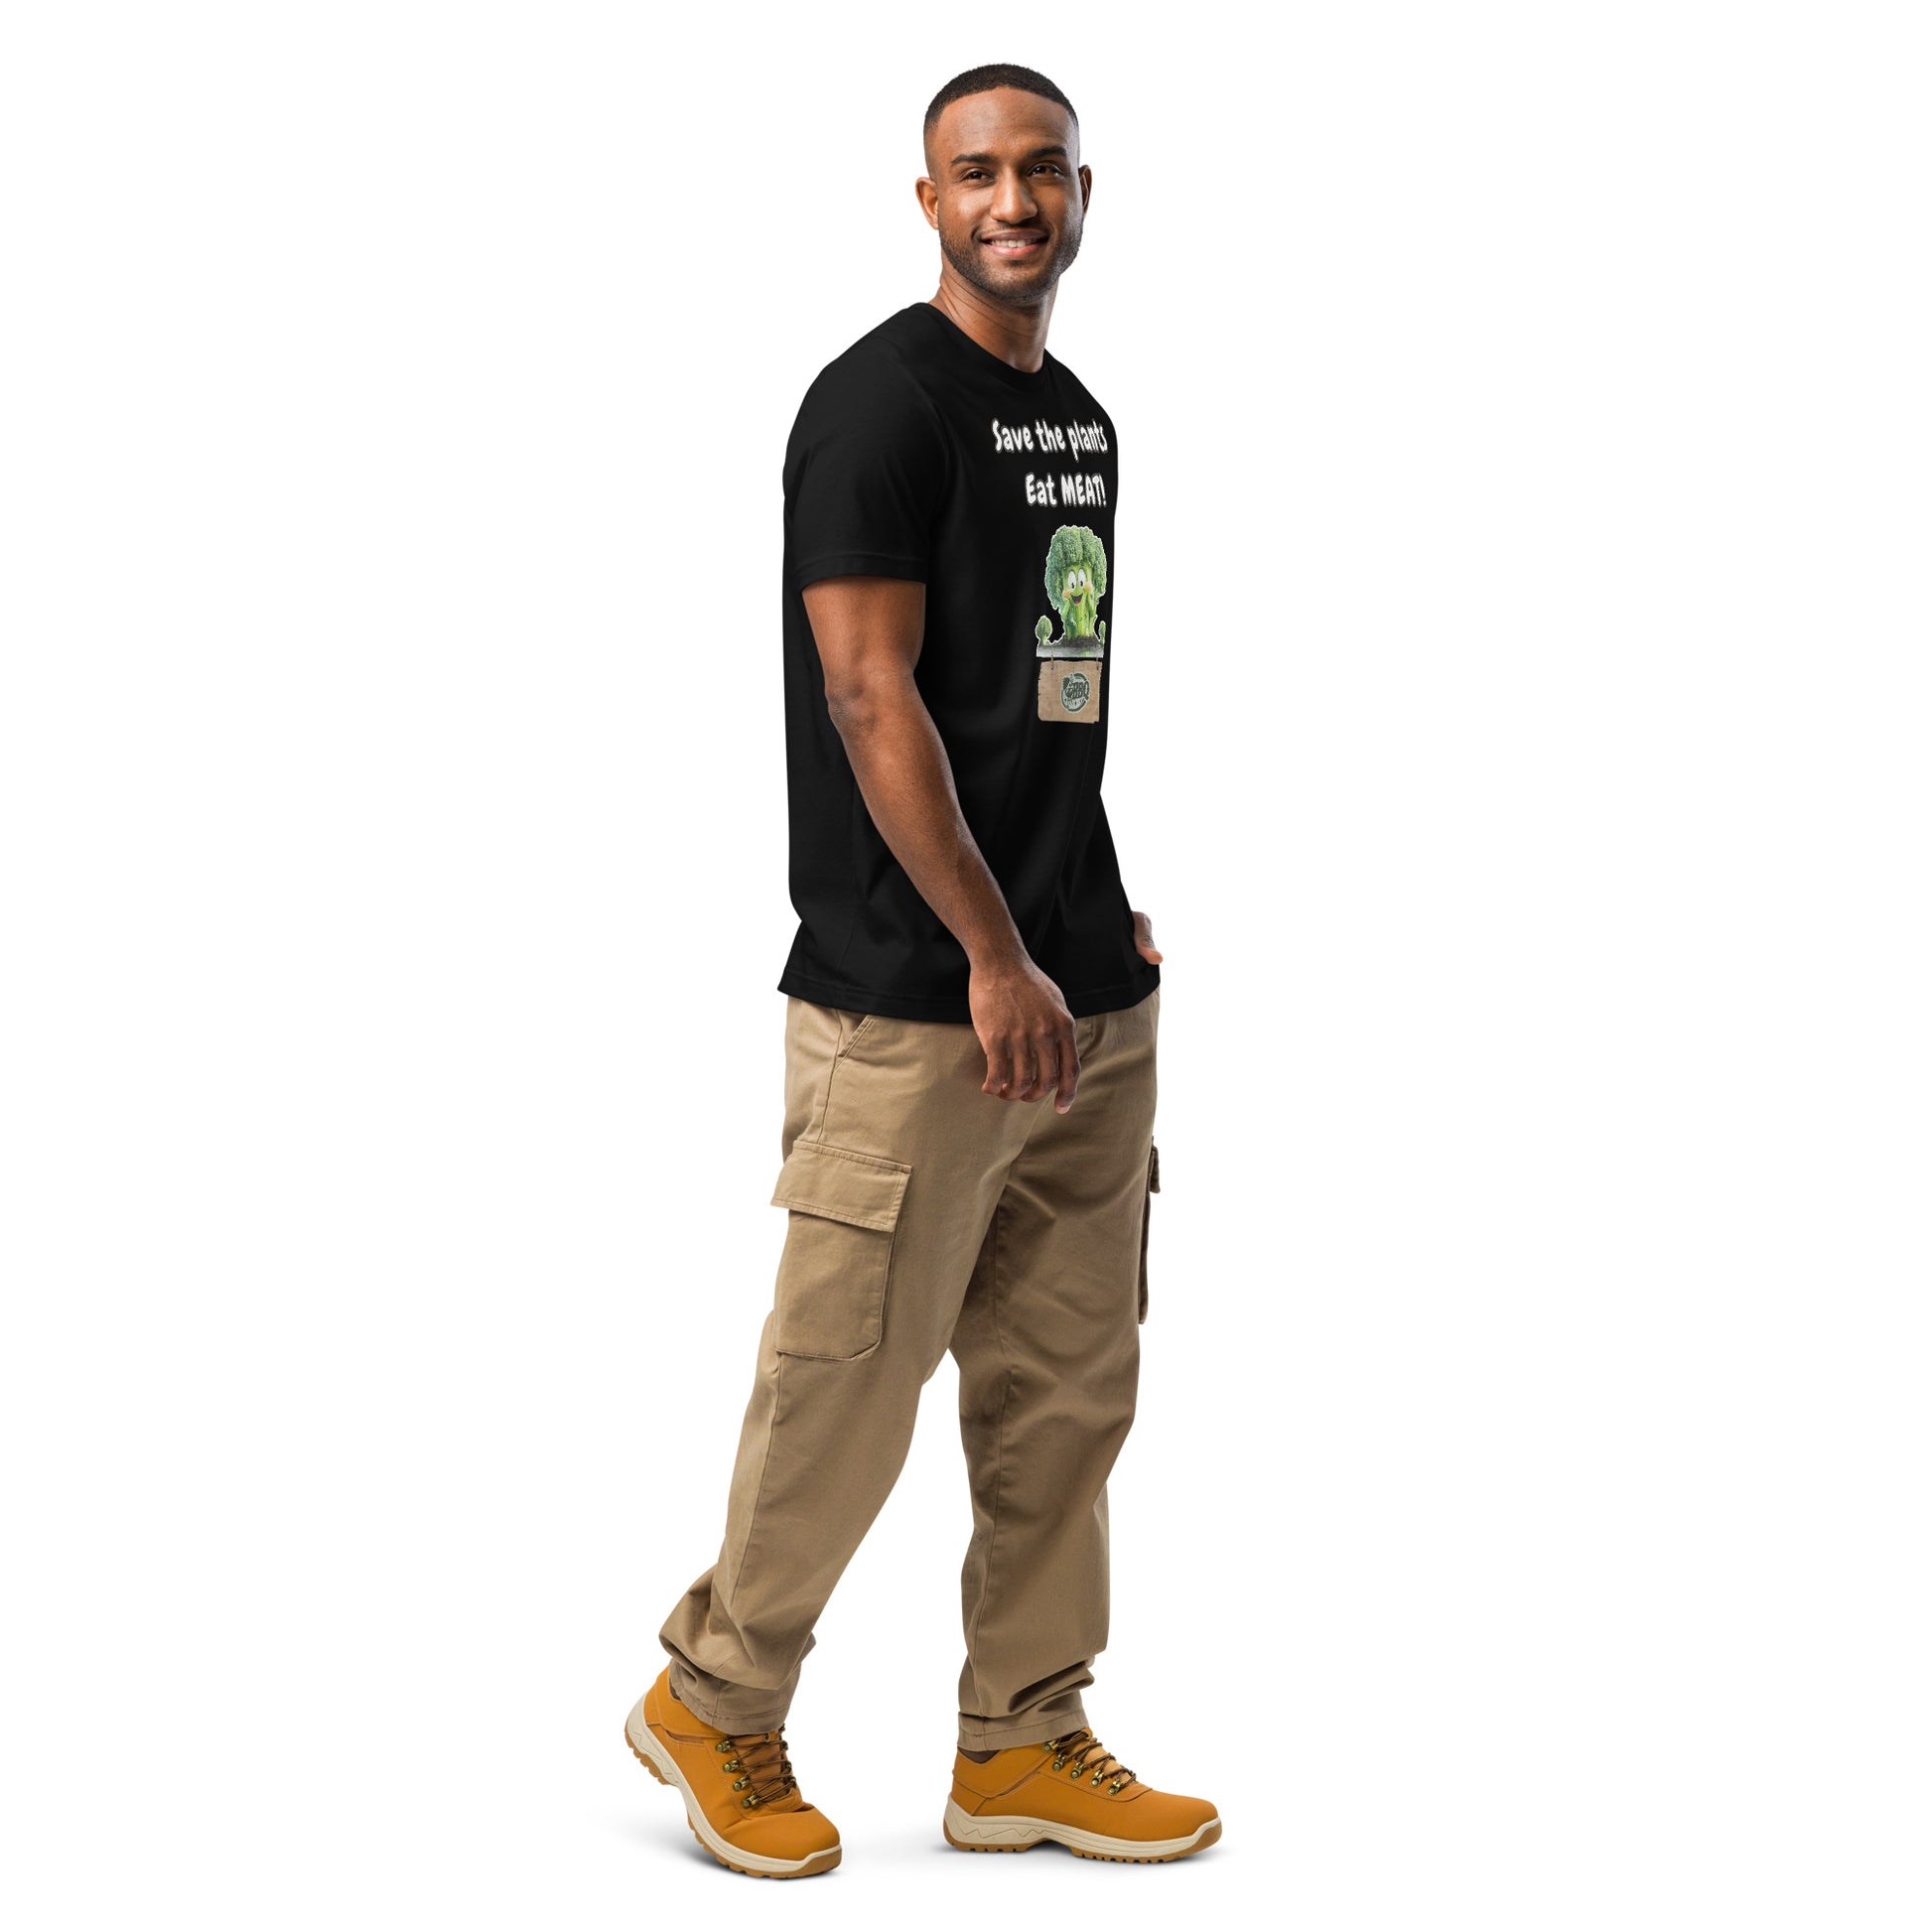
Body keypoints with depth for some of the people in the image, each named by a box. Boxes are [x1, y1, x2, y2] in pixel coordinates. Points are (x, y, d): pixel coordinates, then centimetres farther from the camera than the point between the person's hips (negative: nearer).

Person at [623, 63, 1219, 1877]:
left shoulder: (1080, 418, 16)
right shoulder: (882, 401, -9)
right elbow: (873, 699, -16)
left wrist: (1099, 925, 16)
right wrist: (994, 957, -18)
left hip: (1086, 1000, 8)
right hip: (916, 1007, -8)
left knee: (1068, 1390, 11)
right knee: (848, 1385, -1)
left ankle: (1023, 1748, 21)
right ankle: (713, 1705, 18)